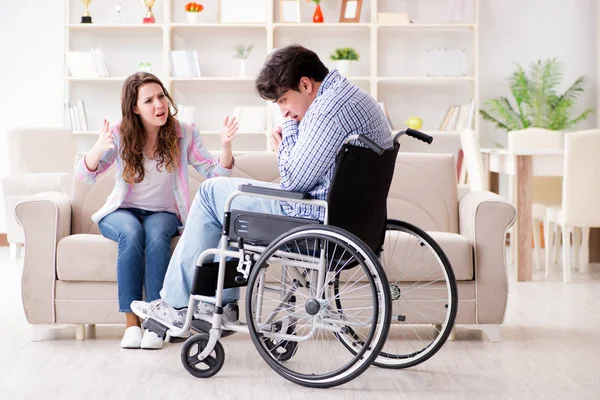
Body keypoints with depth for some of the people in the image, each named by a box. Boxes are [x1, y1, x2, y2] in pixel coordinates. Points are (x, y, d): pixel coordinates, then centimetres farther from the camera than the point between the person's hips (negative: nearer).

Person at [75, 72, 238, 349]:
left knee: (156, 235, -34)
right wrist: (98, 149, -35)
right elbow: (86, 175, -13)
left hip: (163, 213, 0)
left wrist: (225, 146, -26)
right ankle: (131, 321, -28)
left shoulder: (183, 134, -4)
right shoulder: (121, 135, -6)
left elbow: (216, 174, -6)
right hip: (121, 212, 0)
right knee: (132, 234, -34)